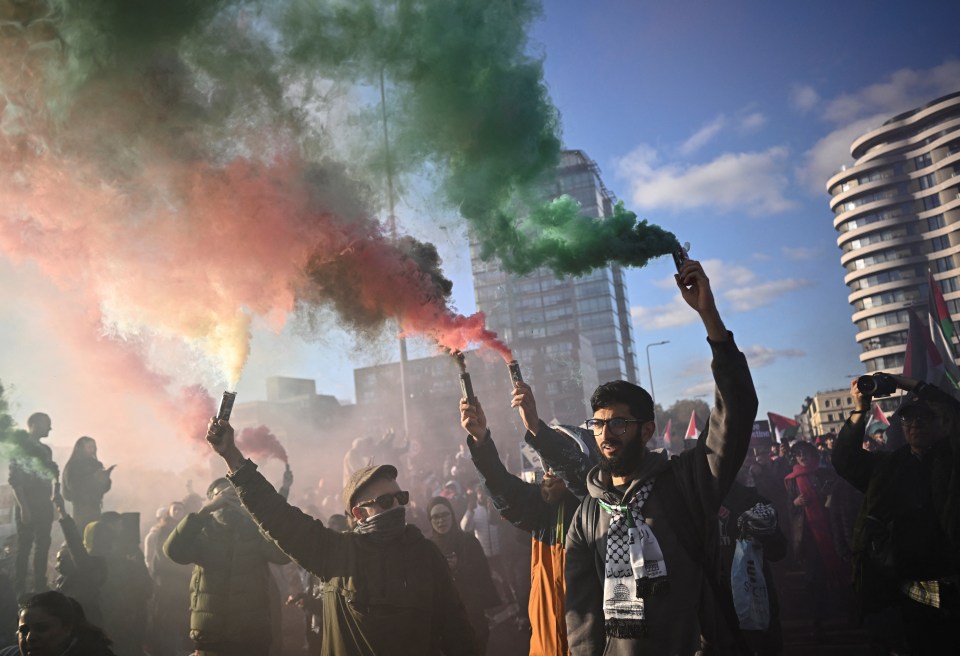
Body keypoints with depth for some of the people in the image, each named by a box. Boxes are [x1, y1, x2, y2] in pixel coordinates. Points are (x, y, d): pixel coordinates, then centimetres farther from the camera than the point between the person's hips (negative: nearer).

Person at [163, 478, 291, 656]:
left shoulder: (256, 529, 3)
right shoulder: (202, 533, 4)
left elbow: (283, 555, -15)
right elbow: (173, 551, -14)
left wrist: (251, 511, -21)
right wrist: (205, 510, -21)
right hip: (209, 637, 0)